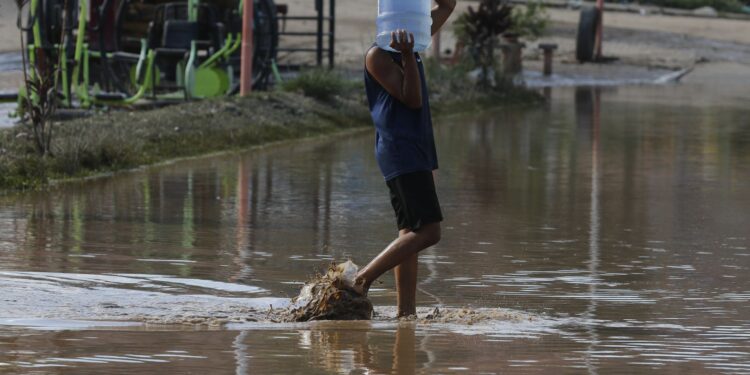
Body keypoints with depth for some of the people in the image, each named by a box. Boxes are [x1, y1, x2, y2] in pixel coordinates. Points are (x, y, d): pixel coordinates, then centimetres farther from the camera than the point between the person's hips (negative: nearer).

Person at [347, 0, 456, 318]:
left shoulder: (411, 43, 14)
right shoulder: (378, 55, -10)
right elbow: (412, 99, -15)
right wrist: (408, 56, -26)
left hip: (417, 150, 9)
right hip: (399, 151, -9)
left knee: (412, 233, 7)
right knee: (427, 231, -15)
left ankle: (406, 311, 8)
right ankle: (363, 279, -9)